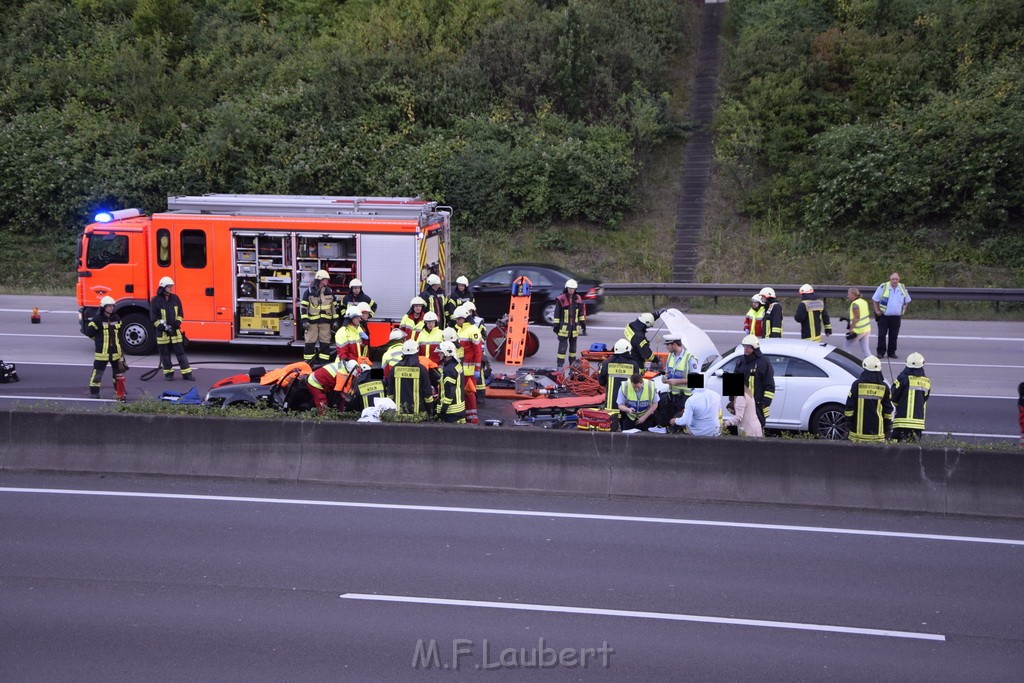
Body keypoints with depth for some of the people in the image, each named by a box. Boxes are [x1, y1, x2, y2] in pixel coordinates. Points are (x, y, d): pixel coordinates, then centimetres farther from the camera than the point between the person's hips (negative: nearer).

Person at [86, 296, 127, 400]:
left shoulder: (116, 318, 8)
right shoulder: (97, 319, -11)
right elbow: (89, 332, -10)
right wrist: (98, 338, -2)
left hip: (115, 351, 5)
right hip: (102, 351, -5)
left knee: (119, 372, 10)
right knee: (98, 372, 1)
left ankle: (120, 392, 20)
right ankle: (94, 391, 12)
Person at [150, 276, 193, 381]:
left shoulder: (175, 298, 7)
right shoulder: (156, 300, -6)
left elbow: (180, 313, 13)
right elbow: (153, 317, -6)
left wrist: (177, 322, -3)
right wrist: (162, 326, -14)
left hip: (175, 331, 3)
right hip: (162, 332, -3)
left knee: (180, 352, 1)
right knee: (165, 354, 6)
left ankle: (186, 373, 2)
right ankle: (168, 373, 18)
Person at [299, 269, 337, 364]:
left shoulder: (330, 292, 7)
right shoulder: (309, 292, -4)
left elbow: (334, 306, 13)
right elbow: (303, 306, -5)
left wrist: (335, 320, 9)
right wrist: (304, 320, -11)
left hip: (325, 321, 3)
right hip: (312, 321, -3)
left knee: (325, 342, 4)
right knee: (310, 342, -1)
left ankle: (324, 362, 9)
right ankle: (308, 362, 5)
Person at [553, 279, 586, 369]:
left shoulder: (578, 299, 7)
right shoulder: (561, 299, -8)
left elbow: (581, 313, 14)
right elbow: (557, 314, -6)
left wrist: (583, 324, 13)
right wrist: (556, 326, -7)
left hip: (575, 326, 5)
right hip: (564, 327, -5)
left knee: (573, 346, 14)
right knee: (563, 346, -8)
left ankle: (573, 363, 23)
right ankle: (559, 365, -5)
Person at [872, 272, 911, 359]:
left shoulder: (903, 289, 5)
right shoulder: (883, 287, -7)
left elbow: (906, 301, 19)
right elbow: (875, 299, 1)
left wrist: (903, 311, 9)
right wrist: (877, 310, -4)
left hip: (896, 317, 3)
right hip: (883, 316, -3)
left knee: (894, 336, 8)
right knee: (882, 335, -2)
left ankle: (892, 352, 16)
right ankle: (880, 352, 6)